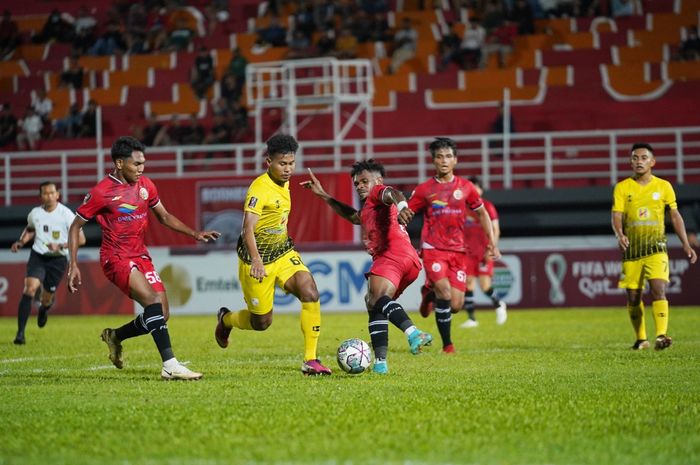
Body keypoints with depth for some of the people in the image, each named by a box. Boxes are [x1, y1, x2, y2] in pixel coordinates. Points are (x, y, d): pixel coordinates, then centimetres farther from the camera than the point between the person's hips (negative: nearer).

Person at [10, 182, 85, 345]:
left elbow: (81, 239, -11)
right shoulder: (35, 213, 1)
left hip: (57, 259, -1)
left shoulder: (66, 214, -11)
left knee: (47, 299, 8)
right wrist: (20, 242, 6)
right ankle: (20, 332, -22)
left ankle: (44, 308, 51)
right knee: (30, 288, -22)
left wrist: (61, 246, -23)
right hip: (37, 257, 1)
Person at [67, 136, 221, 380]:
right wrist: (73, 265, -8)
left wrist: (195, 234, 10)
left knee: (161, 315, 0)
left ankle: (115, 336, 25)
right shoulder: (101, 192, -11)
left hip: (140, 256, 7)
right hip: (116, 257, -7)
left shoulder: (145, 185, 6)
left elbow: (164, 216, 20)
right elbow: (76, 226, -2)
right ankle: (170, 365, -30)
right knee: (153, 300, -26)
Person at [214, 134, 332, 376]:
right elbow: (248, 229, -34)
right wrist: (256, 260, -47)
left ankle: (310, 360, -14)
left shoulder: (284, 182, 3)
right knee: (262, 322, 5)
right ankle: (226, 319, 41)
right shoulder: (260, 188, -23)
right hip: (257, 259, -6)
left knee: (310, 293, -19)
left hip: (283, 252, 6)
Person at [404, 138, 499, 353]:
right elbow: (404, 214, 4)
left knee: (455, 306, -5)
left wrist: (492, 242, 10)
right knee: (445, 292, -22)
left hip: (458, 251, 2)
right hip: (433, 249, -2)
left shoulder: (465, 187, 7)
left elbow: (481, 213, 18)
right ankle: (447, 344, -5)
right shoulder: (424, 189, 2)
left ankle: (430, 293, 31)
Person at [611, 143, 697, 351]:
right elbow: (616, 216, -3)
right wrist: (620, 235, -25)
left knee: (658, 289, -19)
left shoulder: (663, 186, 6)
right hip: (631, 248, 1)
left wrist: (686, 244, 3)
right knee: (633, 297, 4)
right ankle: (641, 339, 21)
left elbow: (675, 216, 10)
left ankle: (661, 335, -27)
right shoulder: (622, 188, 4)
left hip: (656, 247, -1)